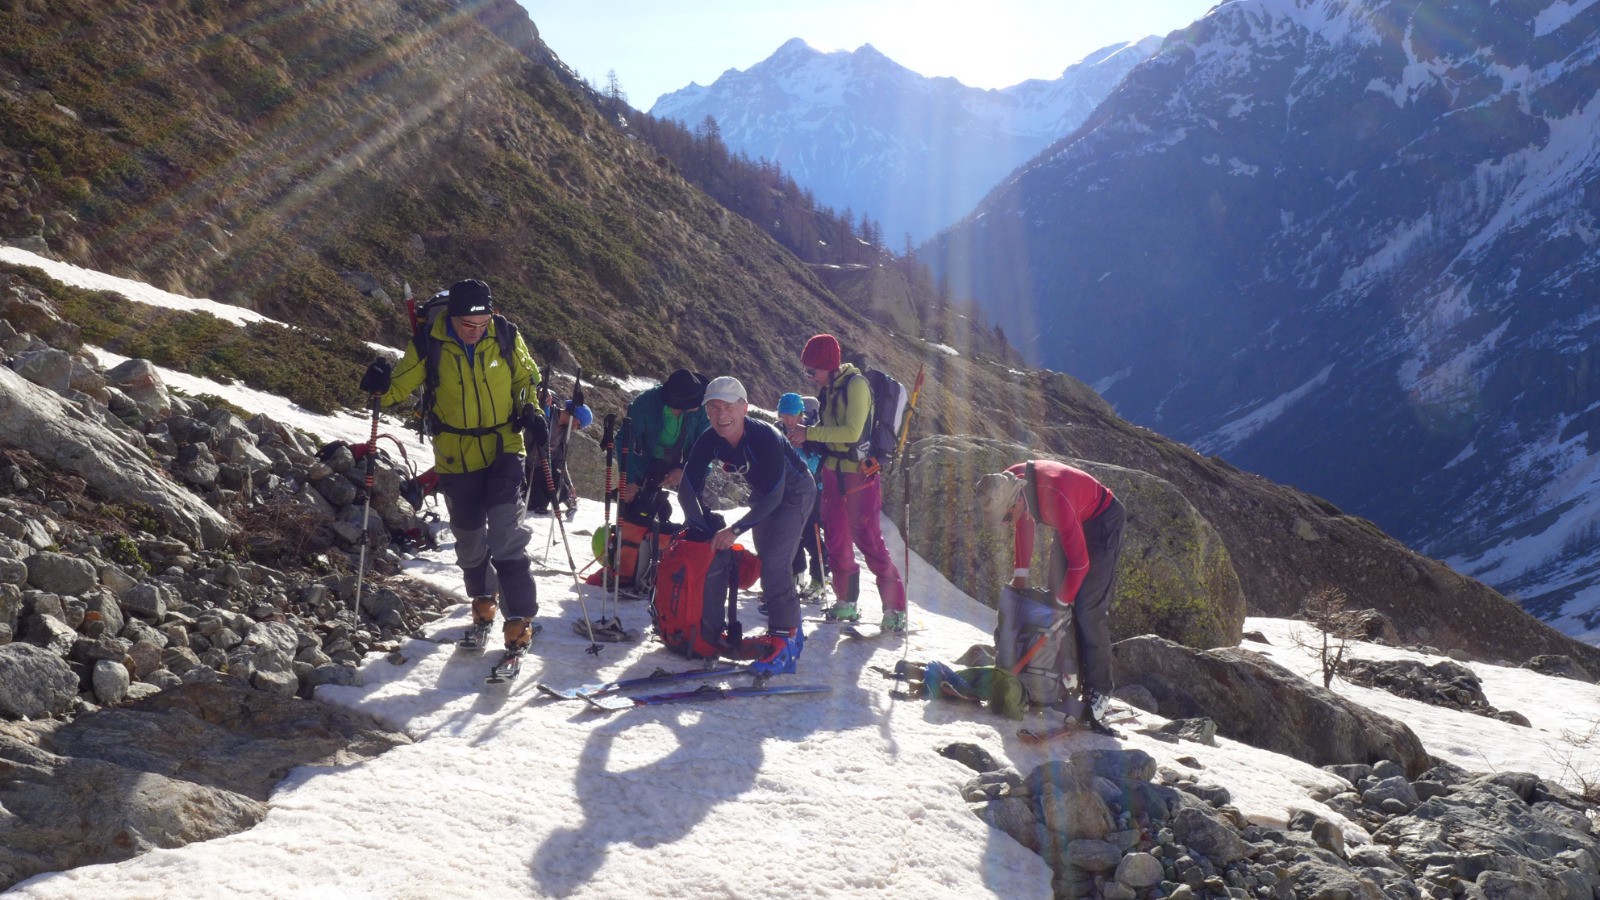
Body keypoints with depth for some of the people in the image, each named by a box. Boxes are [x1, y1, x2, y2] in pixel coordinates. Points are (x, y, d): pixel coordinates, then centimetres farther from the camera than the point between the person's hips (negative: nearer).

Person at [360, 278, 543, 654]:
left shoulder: (506, 337, -10)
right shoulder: (429, 344, -13)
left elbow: (526, 378, 8)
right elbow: (402, 384, -3)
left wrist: (529, 411, -9)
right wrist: (382, 386, -26)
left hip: (503, 450, -1)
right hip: (456, 458, 2)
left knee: (507, 535, -16)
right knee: (469, 538, 16)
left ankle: (520, 620, -10)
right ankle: (482, 602, 41)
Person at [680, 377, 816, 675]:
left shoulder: (765, 437, -36)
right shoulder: (708, 442, -19)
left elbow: (773, 497, -34)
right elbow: (688, 489, -15)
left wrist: (736, 530, -33)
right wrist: (703, 532, -24)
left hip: (794, 493, -7)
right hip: (762, 496, 7)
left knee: (774, 561, -21)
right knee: (767, 562, 14)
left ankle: (783, 640, -18)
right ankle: (790, 632, 30)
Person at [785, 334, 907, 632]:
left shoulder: (855, 384, -16)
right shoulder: (828, 387, 8)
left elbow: (852, 432, -24)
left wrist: (809, 433, -20)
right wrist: (803, 434, 3)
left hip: (859, 473, -8)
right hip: (833, 470, 8)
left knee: (868, 540, -8)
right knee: (836, 540, 13)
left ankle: (896, 609, -1)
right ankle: (846, 602, 25)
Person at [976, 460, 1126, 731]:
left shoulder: (1055, 498, -40)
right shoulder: (1006, 483, -17)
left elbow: (1079, 561, -32)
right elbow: (1023, 522, 6)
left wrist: (1062, 601, -18)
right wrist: (1021, 572, 5)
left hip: (1102, 521, -8)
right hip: (1073, 520, 8)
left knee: (1088, 610, -14)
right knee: (1055, 592, 7)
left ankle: (1098, 691, -10)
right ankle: (1064, 672, 15)